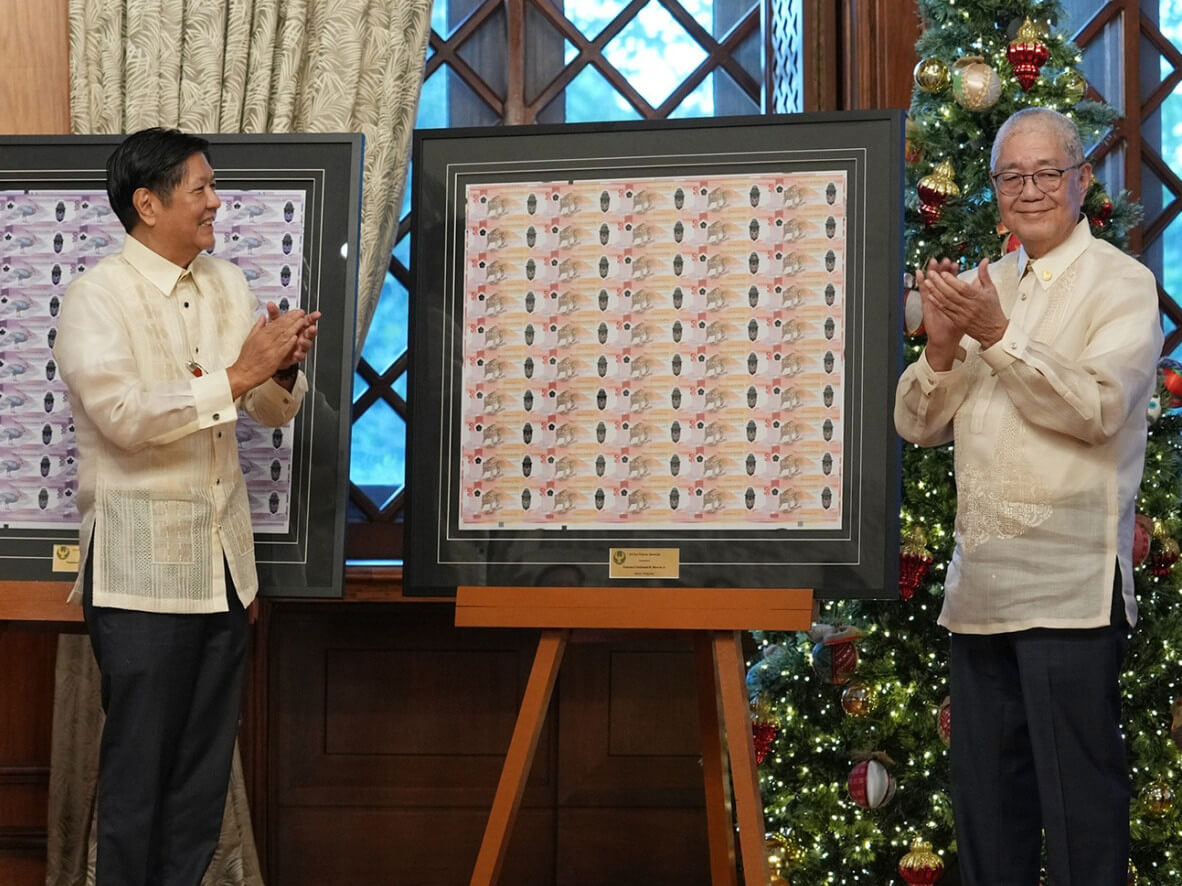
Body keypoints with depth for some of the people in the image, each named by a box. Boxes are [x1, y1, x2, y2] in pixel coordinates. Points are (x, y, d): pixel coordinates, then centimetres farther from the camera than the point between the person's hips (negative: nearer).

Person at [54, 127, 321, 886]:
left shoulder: (228, 285, 10)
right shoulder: (98, 296, -9)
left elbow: (275, 410, 12)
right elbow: (124, 415, -23)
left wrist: (284, 372, -10)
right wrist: (237, 375, -23)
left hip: (223, 559, 6)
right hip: (142, 567, -6)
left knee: (207, 758, 12)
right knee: (140, 757, 1)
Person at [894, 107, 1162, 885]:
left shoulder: (1120, 283, -1)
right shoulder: (982, 288, 17)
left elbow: (1098, 406, -16)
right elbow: (918, 424, 12)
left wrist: (997, 335, -19)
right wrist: (942, 349, -6)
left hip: (1068, 583, -6)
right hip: (981, 579, 6)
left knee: (1079, 794, -2)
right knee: (985, 798, 13)